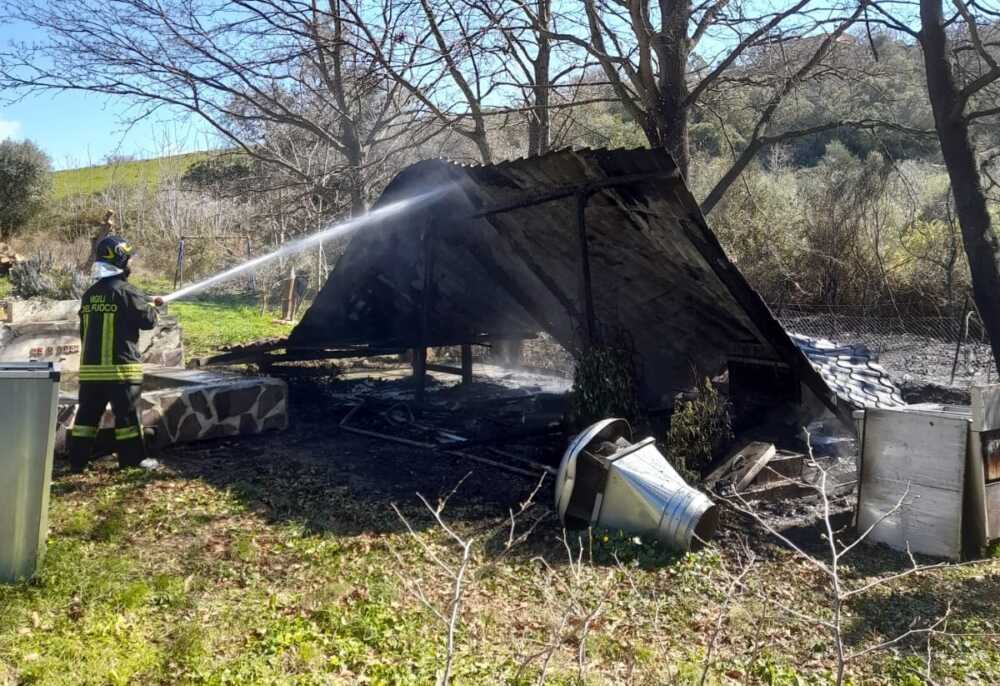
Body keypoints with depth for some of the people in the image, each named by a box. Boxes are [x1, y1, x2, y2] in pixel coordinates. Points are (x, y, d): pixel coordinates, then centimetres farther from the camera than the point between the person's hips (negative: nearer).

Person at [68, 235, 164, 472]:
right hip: (120, 366, -7)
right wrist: (152, 306, 12)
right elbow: (147, 320, -8)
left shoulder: (90, 294, 12)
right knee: (127, 415, 2)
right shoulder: (125, 291, -11)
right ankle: (133, 459, 7)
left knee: (87, 414, 11)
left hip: (90, 366, 7)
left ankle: (78, 460, 15)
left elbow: (84, 330, 19)